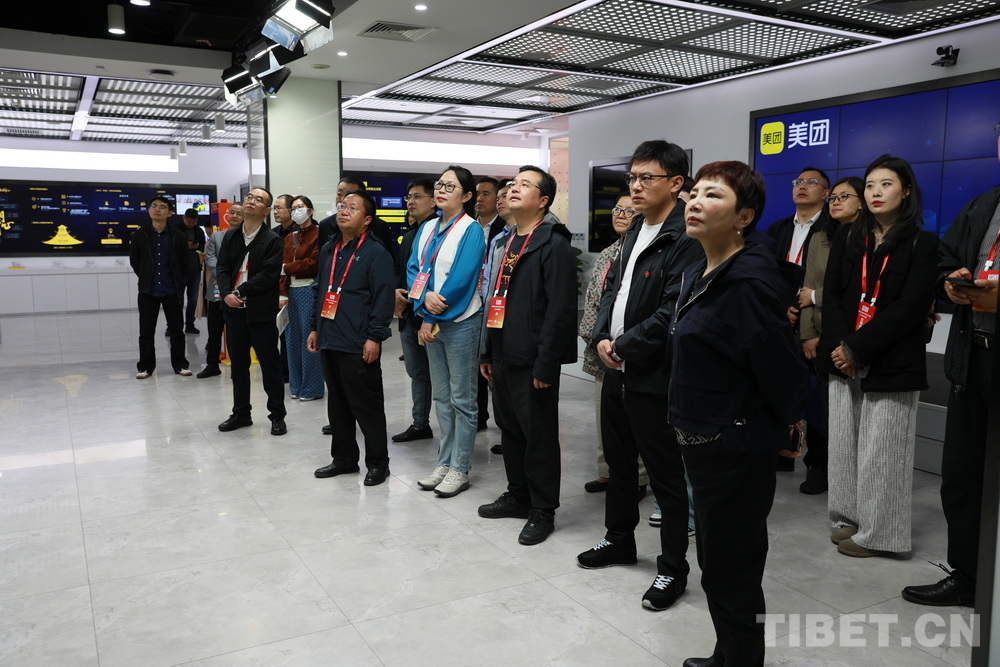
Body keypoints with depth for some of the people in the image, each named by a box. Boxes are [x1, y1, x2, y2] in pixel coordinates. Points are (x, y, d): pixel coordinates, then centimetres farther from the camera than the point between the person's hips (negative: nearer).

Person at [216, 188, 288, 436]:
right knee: (238, 365, 14)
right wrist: (227, 294, -12)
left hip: (261, 311, -5)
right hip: (234, 310, 5)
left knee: (269, 365, 2)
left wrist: (240, 292, -16)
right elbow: (222, 267, 5)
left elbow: (268, 274, -14)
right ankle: (241, 413, 26)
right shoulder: (230, 236, 12)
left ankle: (277, 415, 12)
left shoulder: (272, 240, -6)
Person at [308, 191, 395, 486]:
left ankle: (377, 463, 13)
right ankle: (344, 458, 28)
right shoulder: (328, 250, 15)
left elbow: (383, 298, -13)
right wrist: (315, 327, 18)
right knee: (337, 403, 16)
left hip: (358, 344, -8)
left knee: (367, 405, 1)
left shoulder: (375, 252, -8)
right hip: (329, 340, 8)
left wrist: (375, 337, -17)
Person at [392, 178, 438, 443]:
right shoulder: (409, 235, 18)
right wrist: (396, 292, 2)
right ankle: (420, 425, 28)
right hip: (408, 315, 9)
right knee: (417, 373, 17)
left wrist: (410, 297, -14)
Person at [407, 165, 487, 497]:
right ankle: (444, 463, 23)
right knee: (442, 398, 13)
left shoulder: (471, 230, -10)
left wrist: (432, 320, -13)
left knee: (461, 399, 1)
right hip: (431, 322, 7)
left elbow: (461, 278, -17)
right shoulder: (427, 229, 11)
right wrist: (425, 297, -16)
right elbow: (413, 268, 6)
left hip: (460, 322, -7)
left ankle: (460, 469, 10)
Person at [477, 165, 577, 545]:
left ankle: (542, 511, 16)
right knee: (510, 428, 17)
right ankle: (518, 496, 33)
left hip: (532, 359, -8)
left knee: (539, 435, 3)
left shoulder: (553, 244, -11)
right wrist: (488, 352, 16)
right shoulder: (507, 242, 16)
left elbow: (560, 309, -18)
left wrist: (546, 364, -20)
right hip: (504, 356, 8)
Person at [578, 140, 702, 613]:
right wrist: (602, 338, -1)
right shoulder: (635, 230, 12)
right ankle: (619, 539, 42)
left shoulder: (685, 239, -17)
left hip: (653, 377, -9)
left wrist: (624, 347, -15)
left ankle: (673, 568, 21)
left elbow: (671, 313, -23)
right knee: (618, 462, 22)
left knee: (665, 476, 5)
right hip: (616, 368, 9)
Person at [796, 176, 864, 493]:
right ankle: (817, 468, 17)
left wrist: (817, 297, -4)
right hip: (819, 336, 4)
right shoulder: (819, 240, 13)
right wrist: (807, 333, -4)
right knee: (817, 404, 5)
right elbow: (807, 290, 6)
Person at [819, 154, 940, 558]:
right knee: (844, 443, 8)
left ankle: (876, 533, 11)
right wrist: (838, 346, -11)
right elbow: (831, 295, 5)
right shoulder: (847, 238, 12)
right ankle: (848, 519, 21)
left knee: (879, 450, 0)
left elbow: (910, 308, -9)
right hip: (843, 359, 4)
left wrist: (859, 348, -15)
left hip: (891, 363, -4)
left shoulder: (922, 244, 0)